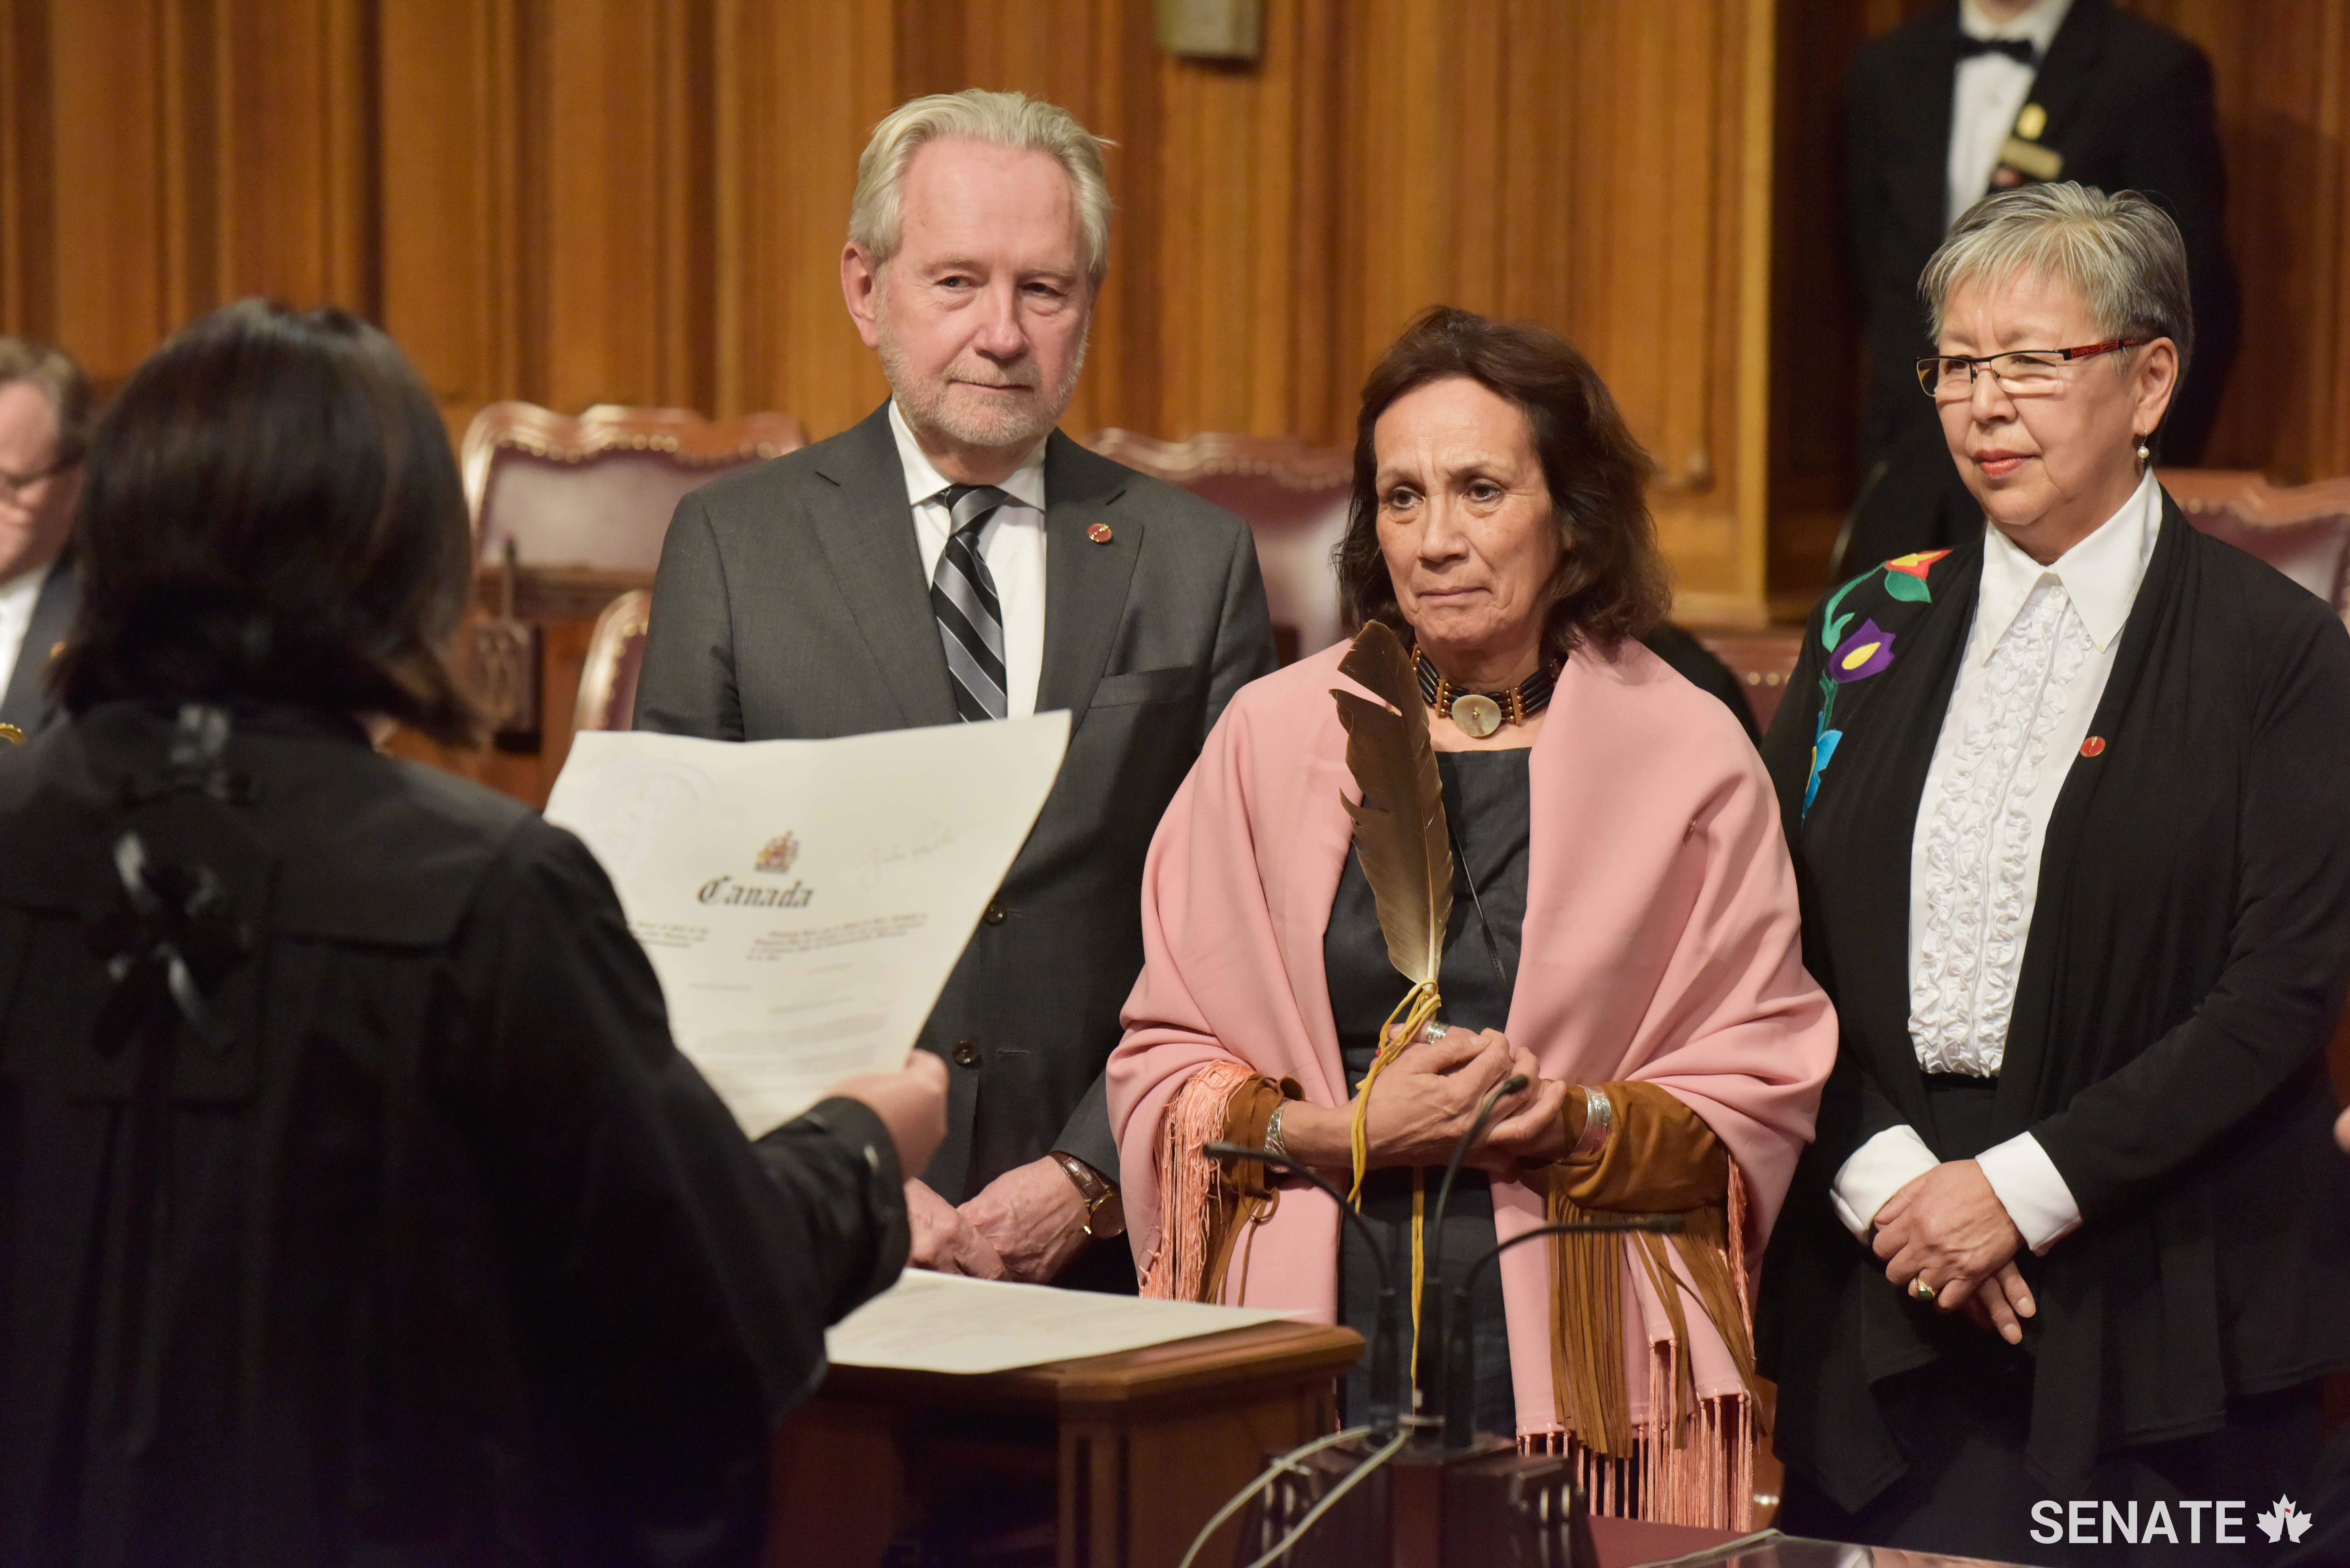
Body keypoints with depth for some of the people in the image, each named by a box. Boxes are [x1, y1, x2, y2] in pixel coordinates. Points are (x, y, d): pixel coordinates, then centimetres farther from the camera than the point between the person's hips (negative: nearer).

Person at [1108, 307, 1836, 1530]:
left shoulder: (1685, 754, 4)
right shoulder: (1275, 735, 7)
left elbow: (1759, 1105, 3)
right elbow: (1160, 1068, 6)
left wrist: (1570, 1127, -13)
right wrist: (1348, 1131, -10)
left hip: (1579, 1359, -1)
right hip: (1315, 1337, 1)